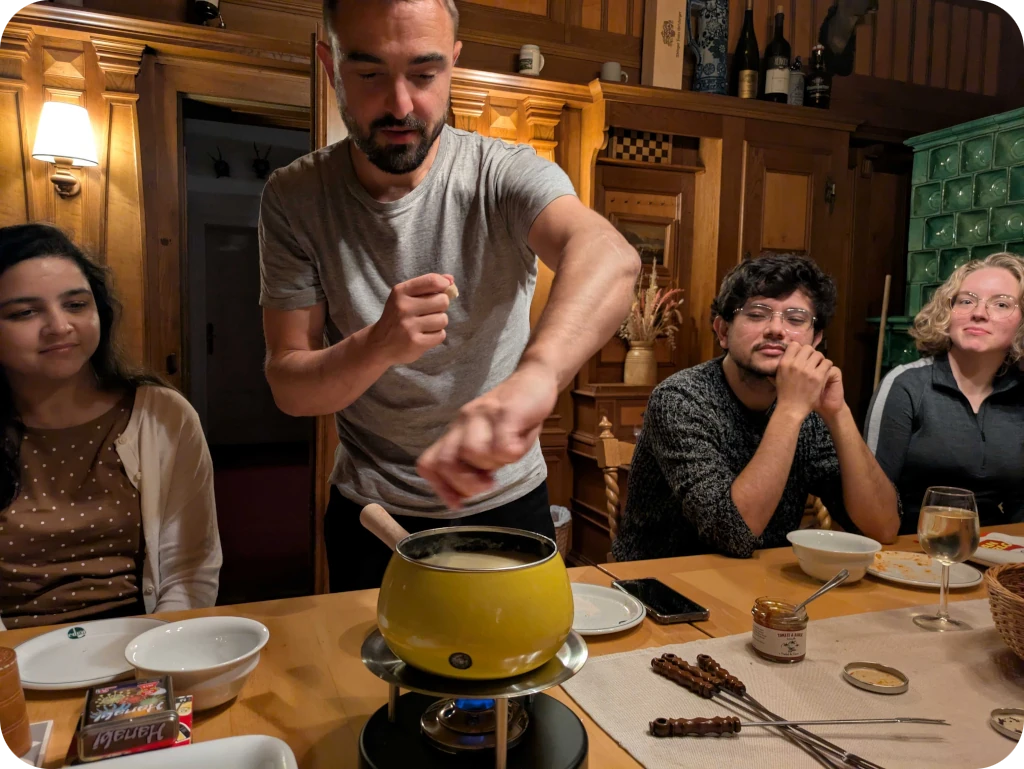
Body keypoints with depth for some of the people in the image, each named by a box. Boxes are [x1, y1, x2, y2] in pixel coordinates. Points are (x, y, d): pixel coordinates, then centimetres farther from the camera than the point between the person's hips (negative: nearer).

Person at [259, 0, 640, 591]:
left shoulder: (506, 175, -17)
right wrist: (379, 346, -33)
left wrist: (536, 372, -59)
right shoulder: (295, 198, -11)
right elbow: (290, 389, -12)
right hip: (369, 515, 1)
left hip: (508, 499, 0)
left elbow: (610, 256, -39)